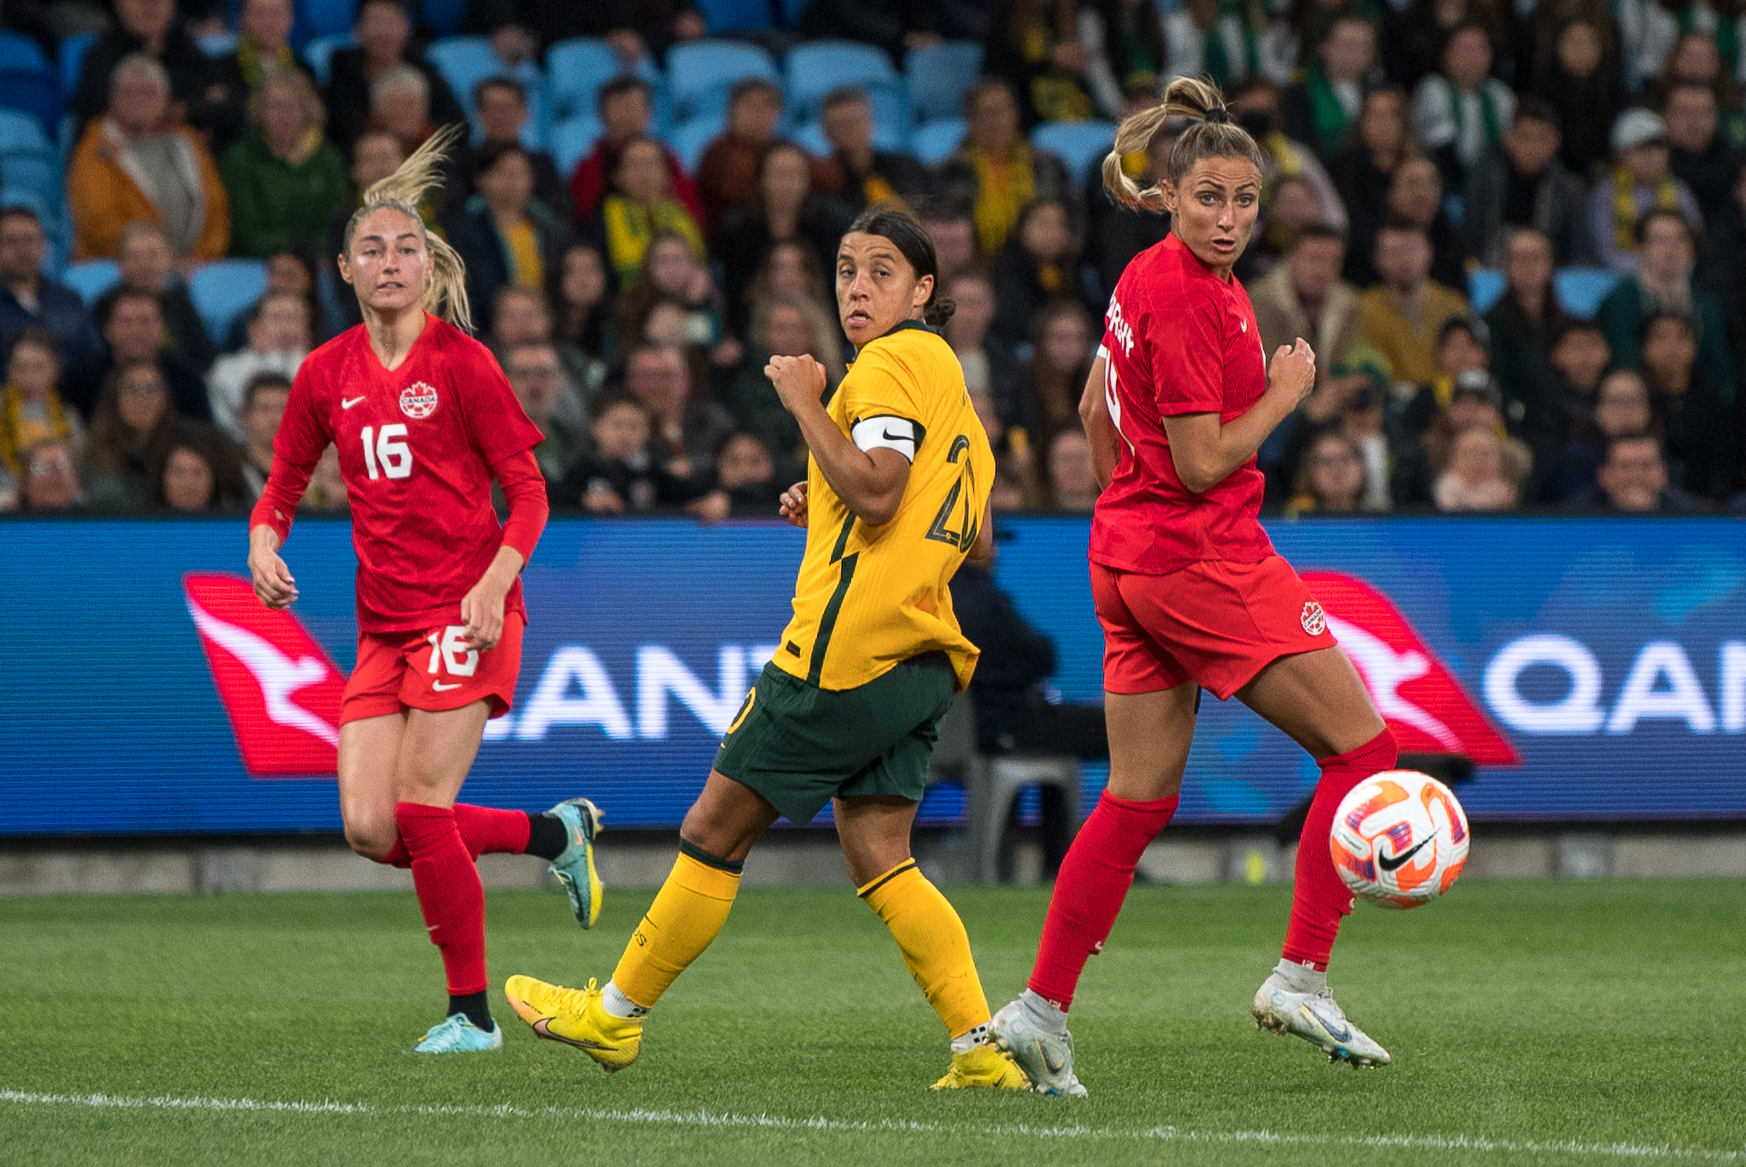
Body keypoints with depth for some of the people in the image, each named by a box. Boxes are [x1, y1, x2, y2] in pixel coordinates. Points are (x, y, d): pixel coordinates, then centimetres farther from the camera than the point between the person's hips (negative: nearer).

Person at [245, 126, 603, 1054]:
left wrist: (495, 583, -19)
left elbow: (527, 490, -4)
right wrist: (265, 543, -3)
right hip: (383, 623, 6)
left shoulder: (460, 362, -5)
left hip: (463, 614, -6)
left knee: (421, 811, -13)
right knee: (369, 830, -4)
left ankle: (472, 1012, 2)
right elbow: (284, 483, 19)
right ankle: (555, 834, 18)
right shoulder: (326, 375, 9)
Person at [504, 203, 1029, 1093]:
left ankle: (615, 1015, 13)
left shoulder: (894, 362, -8)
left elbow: (874, 493, -22)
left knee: (714, 829, 3)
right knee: (878, 859, 5)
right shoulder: (945, 374, 22)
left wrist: (805, 406, -12)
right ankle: (982, 1046, -8)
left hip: (846, 645, -9)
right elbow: (977, 543, 24)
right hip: (918, 660, 9)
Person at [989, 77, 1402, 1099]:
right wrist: (1284, 394, -7)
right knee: (1361, 744, -1)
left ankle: (1043, 1009, 9)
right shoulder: (1187, 299, -19)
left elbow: (1096, 410, 23)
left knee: (1140, 798, 12)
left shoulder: (1151, 277, 11)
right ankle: (1301, 976, -2)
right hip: (1205, 555, -10)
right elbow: (1205, 462, -19)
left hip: (1129, 558, 10)